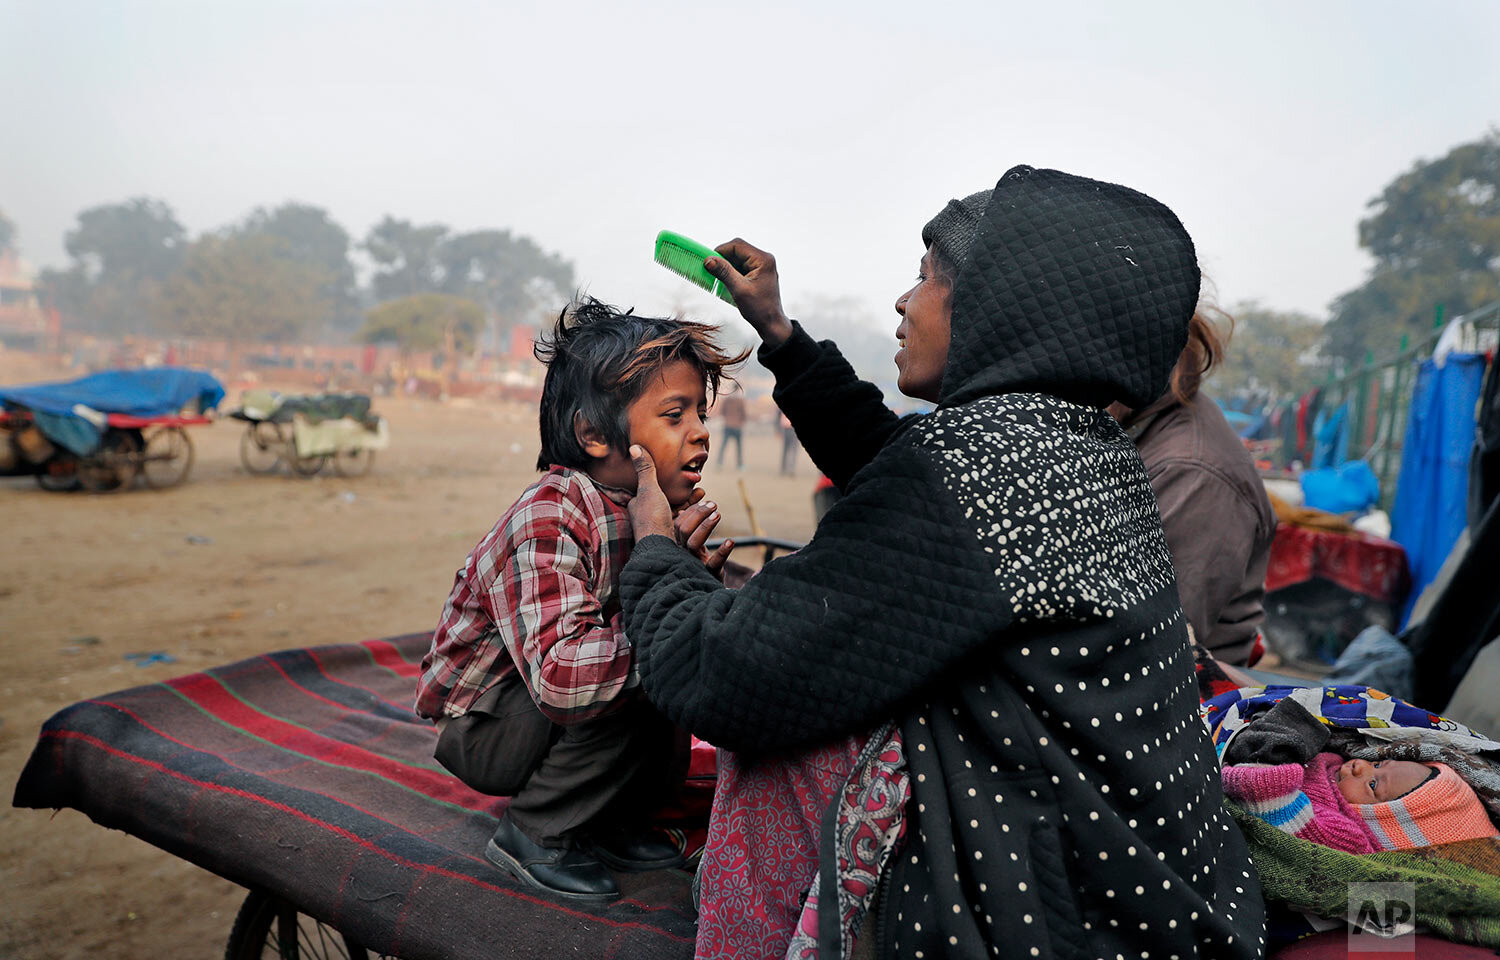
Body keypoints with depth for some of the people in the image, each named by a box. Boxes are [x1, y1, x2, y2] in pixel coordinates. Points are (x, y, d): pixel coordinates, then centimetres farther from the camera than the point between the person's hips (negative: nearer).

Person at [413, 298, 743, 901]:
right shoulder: (547, 524, -31)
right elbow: (563, 677, -45)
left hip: (555, 715, 8)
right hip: (480, 727, -8)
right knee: (643, 680, -28)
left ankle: (613, 820, 10)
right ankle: (535, 837, -7)